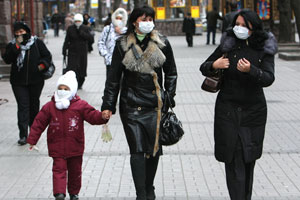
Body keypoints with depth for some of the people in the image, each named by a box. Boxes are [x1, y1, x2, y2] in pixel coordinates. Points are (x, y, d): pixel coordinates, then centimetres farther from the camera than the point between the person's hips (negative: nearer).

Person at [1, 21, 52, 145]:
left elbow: (47, 56, 4)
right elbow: (7, 59, -13)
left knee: (34, 105, 13)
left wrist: (43, 65, -16)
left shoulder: (37, 43, 1)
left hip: (36, 81, 1)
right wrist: (17, 46, -22)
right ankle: (23, 135, -11)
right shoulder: (12, 45, 1)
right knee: (23, 106, -8)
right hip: (19, 82, -1)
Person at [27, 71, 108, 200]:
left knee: (75, 171, 13)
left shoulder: (80, 105, -3)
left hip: (75, 147, 1)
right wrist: (32, 140, 3)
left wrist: (102, 117, -32)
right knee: (59, 169, -9)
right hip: (57, 148, -1)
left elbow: (93, 116, -10)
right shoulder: (49, 107, -1)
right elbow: (39, 123, 3)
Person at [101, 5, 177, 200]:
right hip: (132, 105, -2)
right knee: (138, 150, -6)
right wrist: (108, 105, 1)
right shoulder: (123, 45, 0)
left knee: (155, 148, 7)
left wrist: (169, 98, 3)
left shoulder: (162, 43, 4)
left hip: (156, 104, 2)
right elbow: (113, 77, 4)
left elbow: (171, 73, 12)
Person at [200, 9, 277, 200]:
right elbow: (204, 68, 5)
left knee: (248, 158, 10)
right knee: (234, 158, -7)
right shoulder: (228, 45, -1)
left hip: (254, 110, 1)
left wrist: (251, 70, -31)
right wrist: (213, 66, -18)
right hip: (228, 110, -1)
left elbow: (269, 78, -12)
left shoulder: (264, 49, -1)